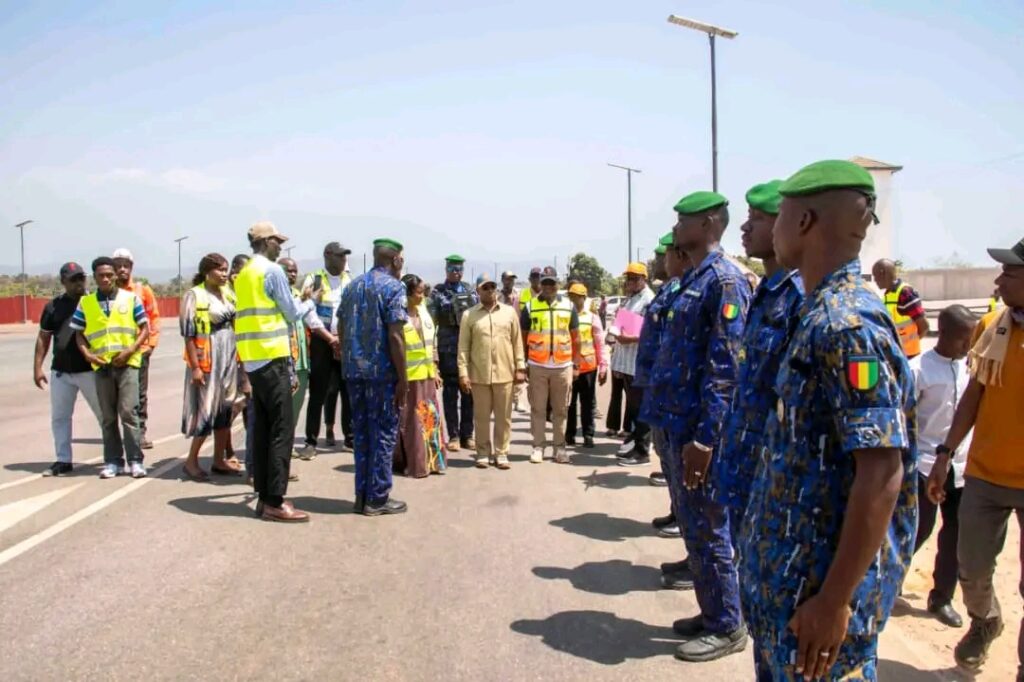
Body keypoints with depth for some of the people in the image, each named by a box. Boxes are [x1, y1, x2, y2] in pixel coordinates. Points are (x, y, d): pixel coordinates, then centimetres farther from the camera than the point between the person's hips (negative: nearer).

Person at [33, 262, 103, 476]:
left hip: (91, 370, -3)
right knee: (59, 417, 9)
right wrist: (37, 367, 3)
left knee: (104, 414, 3)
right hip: (60, 372, 3)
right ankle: (63, 460, 18)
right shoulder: (53, 306, 8)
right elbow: (43, 338, 9)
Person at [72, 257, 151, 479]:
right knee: (107, 417, 7)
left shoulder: (131, 298, 2)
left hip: (127, 364, -2)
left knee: (128, 412, -7)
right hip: (101, 365, 3)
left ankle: (135, 460, -1)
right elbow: (79, 333, 12)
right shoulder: (85, 302, 8)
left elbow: (145, 329, 2)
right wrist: (87, 354, -5)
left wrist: (130, 351, -10)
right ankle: (113, 461, 14)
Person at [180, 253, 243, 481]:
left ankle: (219, 460, 18)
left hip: (229, 359, 6)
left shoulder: (229, 294, 10)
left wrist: (239, 358, 11)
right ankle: (191, 460, 11)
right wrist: (195, 367, -16)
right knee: (206, 409, -3)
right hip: (207, 361, -6)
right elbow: (189, 334, -11)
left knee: (225, 409, 9)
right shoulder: (194, 295, -8)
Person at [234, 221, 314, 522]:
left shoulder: (243, 273, 16)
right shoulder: (272, 270, -10)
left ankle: (264, 495, 14)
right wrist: (309, 302, 15)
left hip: (253, 359, 9)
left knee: (262, 426, 10)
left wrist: (297, 301, 21)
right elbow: (292, 312, -5)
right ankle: (275, 501, -6)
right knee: (281, 428, -6)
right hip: (272, 357, -9)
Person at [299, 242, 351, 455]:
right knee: (318, 393, -2)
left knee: (349, 391, 5)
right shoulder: (313, 280, -1)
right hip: (321, 342, -3)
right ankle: (311, 441, 3)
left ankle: (350, 436, 15)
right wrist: (329, 337, -13)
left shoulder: (350, 281, 11)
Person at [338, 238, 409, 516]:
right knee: (384, 433, 2)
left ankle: (362, 495, 16)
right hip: (382, 370, -6)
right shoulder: (393, 287, -8)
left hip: (353, 369, 7)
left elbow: (341, 328, 14)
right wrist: (403, 378, -12)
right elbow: (395, 336, -15)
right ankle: (378, 498, 6)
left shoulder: (352, 285, 13)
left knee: (361, 431, 12)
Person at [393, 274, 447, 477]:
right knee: (410, 421, 2)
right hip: (407, 377, -7)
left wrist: (435, 370, 14)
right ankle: (413, 464, 10)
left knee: (430, 418, 11)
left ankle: (431, 460, 21)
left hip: (426, 376, 7)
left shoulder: (423, 312, 11)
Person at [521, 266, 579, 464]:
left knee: (560, 410, 7)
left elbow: (575, 337, 10)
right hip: (537, 366, -1)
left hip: (563, 366, 1)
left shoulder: (569, 306, 7)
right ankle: (538, 446, 11)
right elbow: (523, 337, 6)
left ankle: (559, 447, 17)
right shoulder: (530, 306, 3)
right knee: (538, 408, 4)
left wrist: (576, 364, 6)